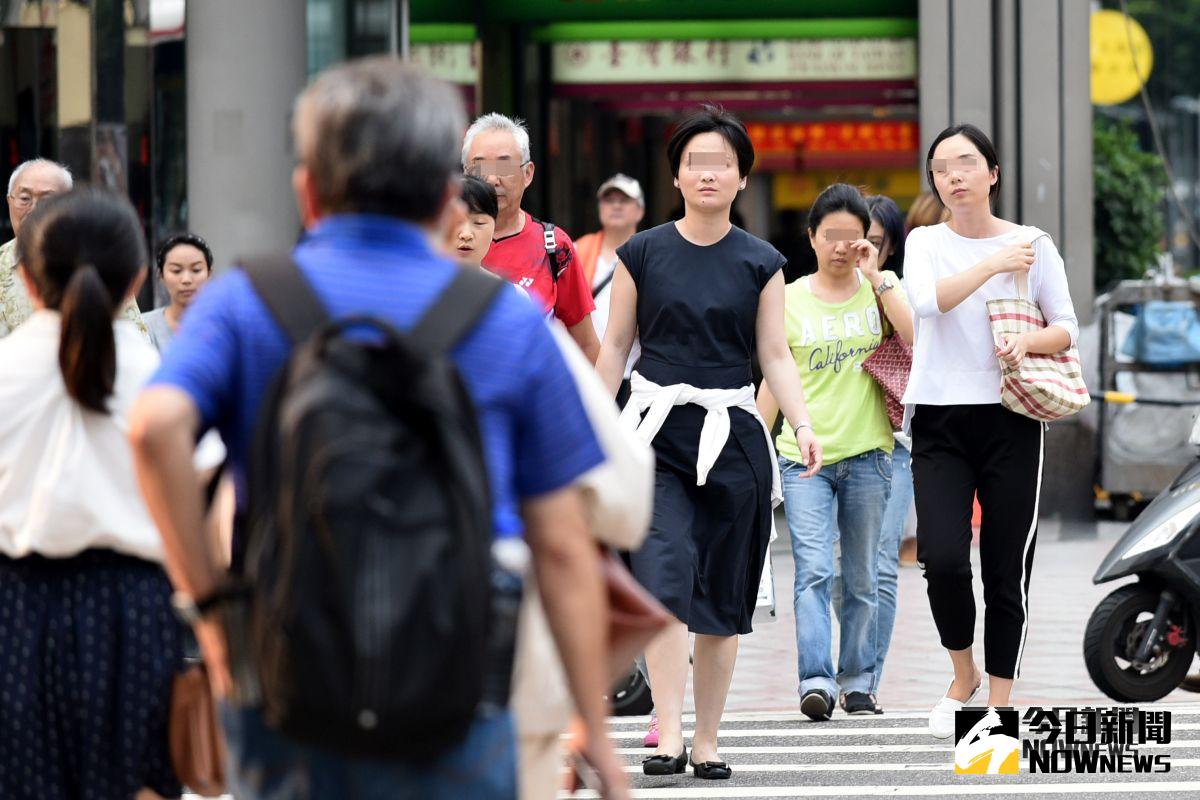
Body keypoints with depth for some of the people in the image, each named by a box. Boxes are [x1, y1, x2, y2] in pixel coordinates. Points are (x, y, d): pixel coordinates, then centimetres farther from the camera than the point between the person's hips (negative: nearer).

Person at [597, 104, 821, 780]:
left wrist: (805, 426, -10)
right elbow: (616, 347, 8)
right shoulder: (643, 253, 4)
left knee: (722, 594, 3)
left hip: (732, 433, 1)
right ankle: (669, 735, -20)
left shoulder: (761, 263, 6)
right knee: (665, 576, -18)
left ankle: (708, 741, 12)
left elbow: (775, 355, 5)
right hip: (656, 430, -1)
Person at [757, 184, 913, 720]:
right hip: (804, 455, -1)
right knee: (813, 572, -14)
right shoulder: (790, 299, 7)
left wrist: (876, 279, -10)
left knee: (862, 579, 8)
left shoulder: (879, 288, 7)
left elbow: (917, 339, -11)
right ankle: (815, 681, -21)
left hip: (867, 454, 1)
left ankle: (858, 681, 17)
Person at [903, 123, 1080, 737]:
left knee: (1007, 571, 0)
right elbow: (927, 299, -14)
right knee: (943, 559, -15)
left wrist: (1029, 341, -13)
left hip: (1011, 419, 0)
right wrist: (995, 263, -15)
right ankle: (963, 674, 12)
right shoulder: (925, 243, 7)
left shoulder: (1033, 244, 7)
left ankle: (1000, 704, 10)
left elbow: (1067, 328, 6)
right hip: (941, 422, 0)